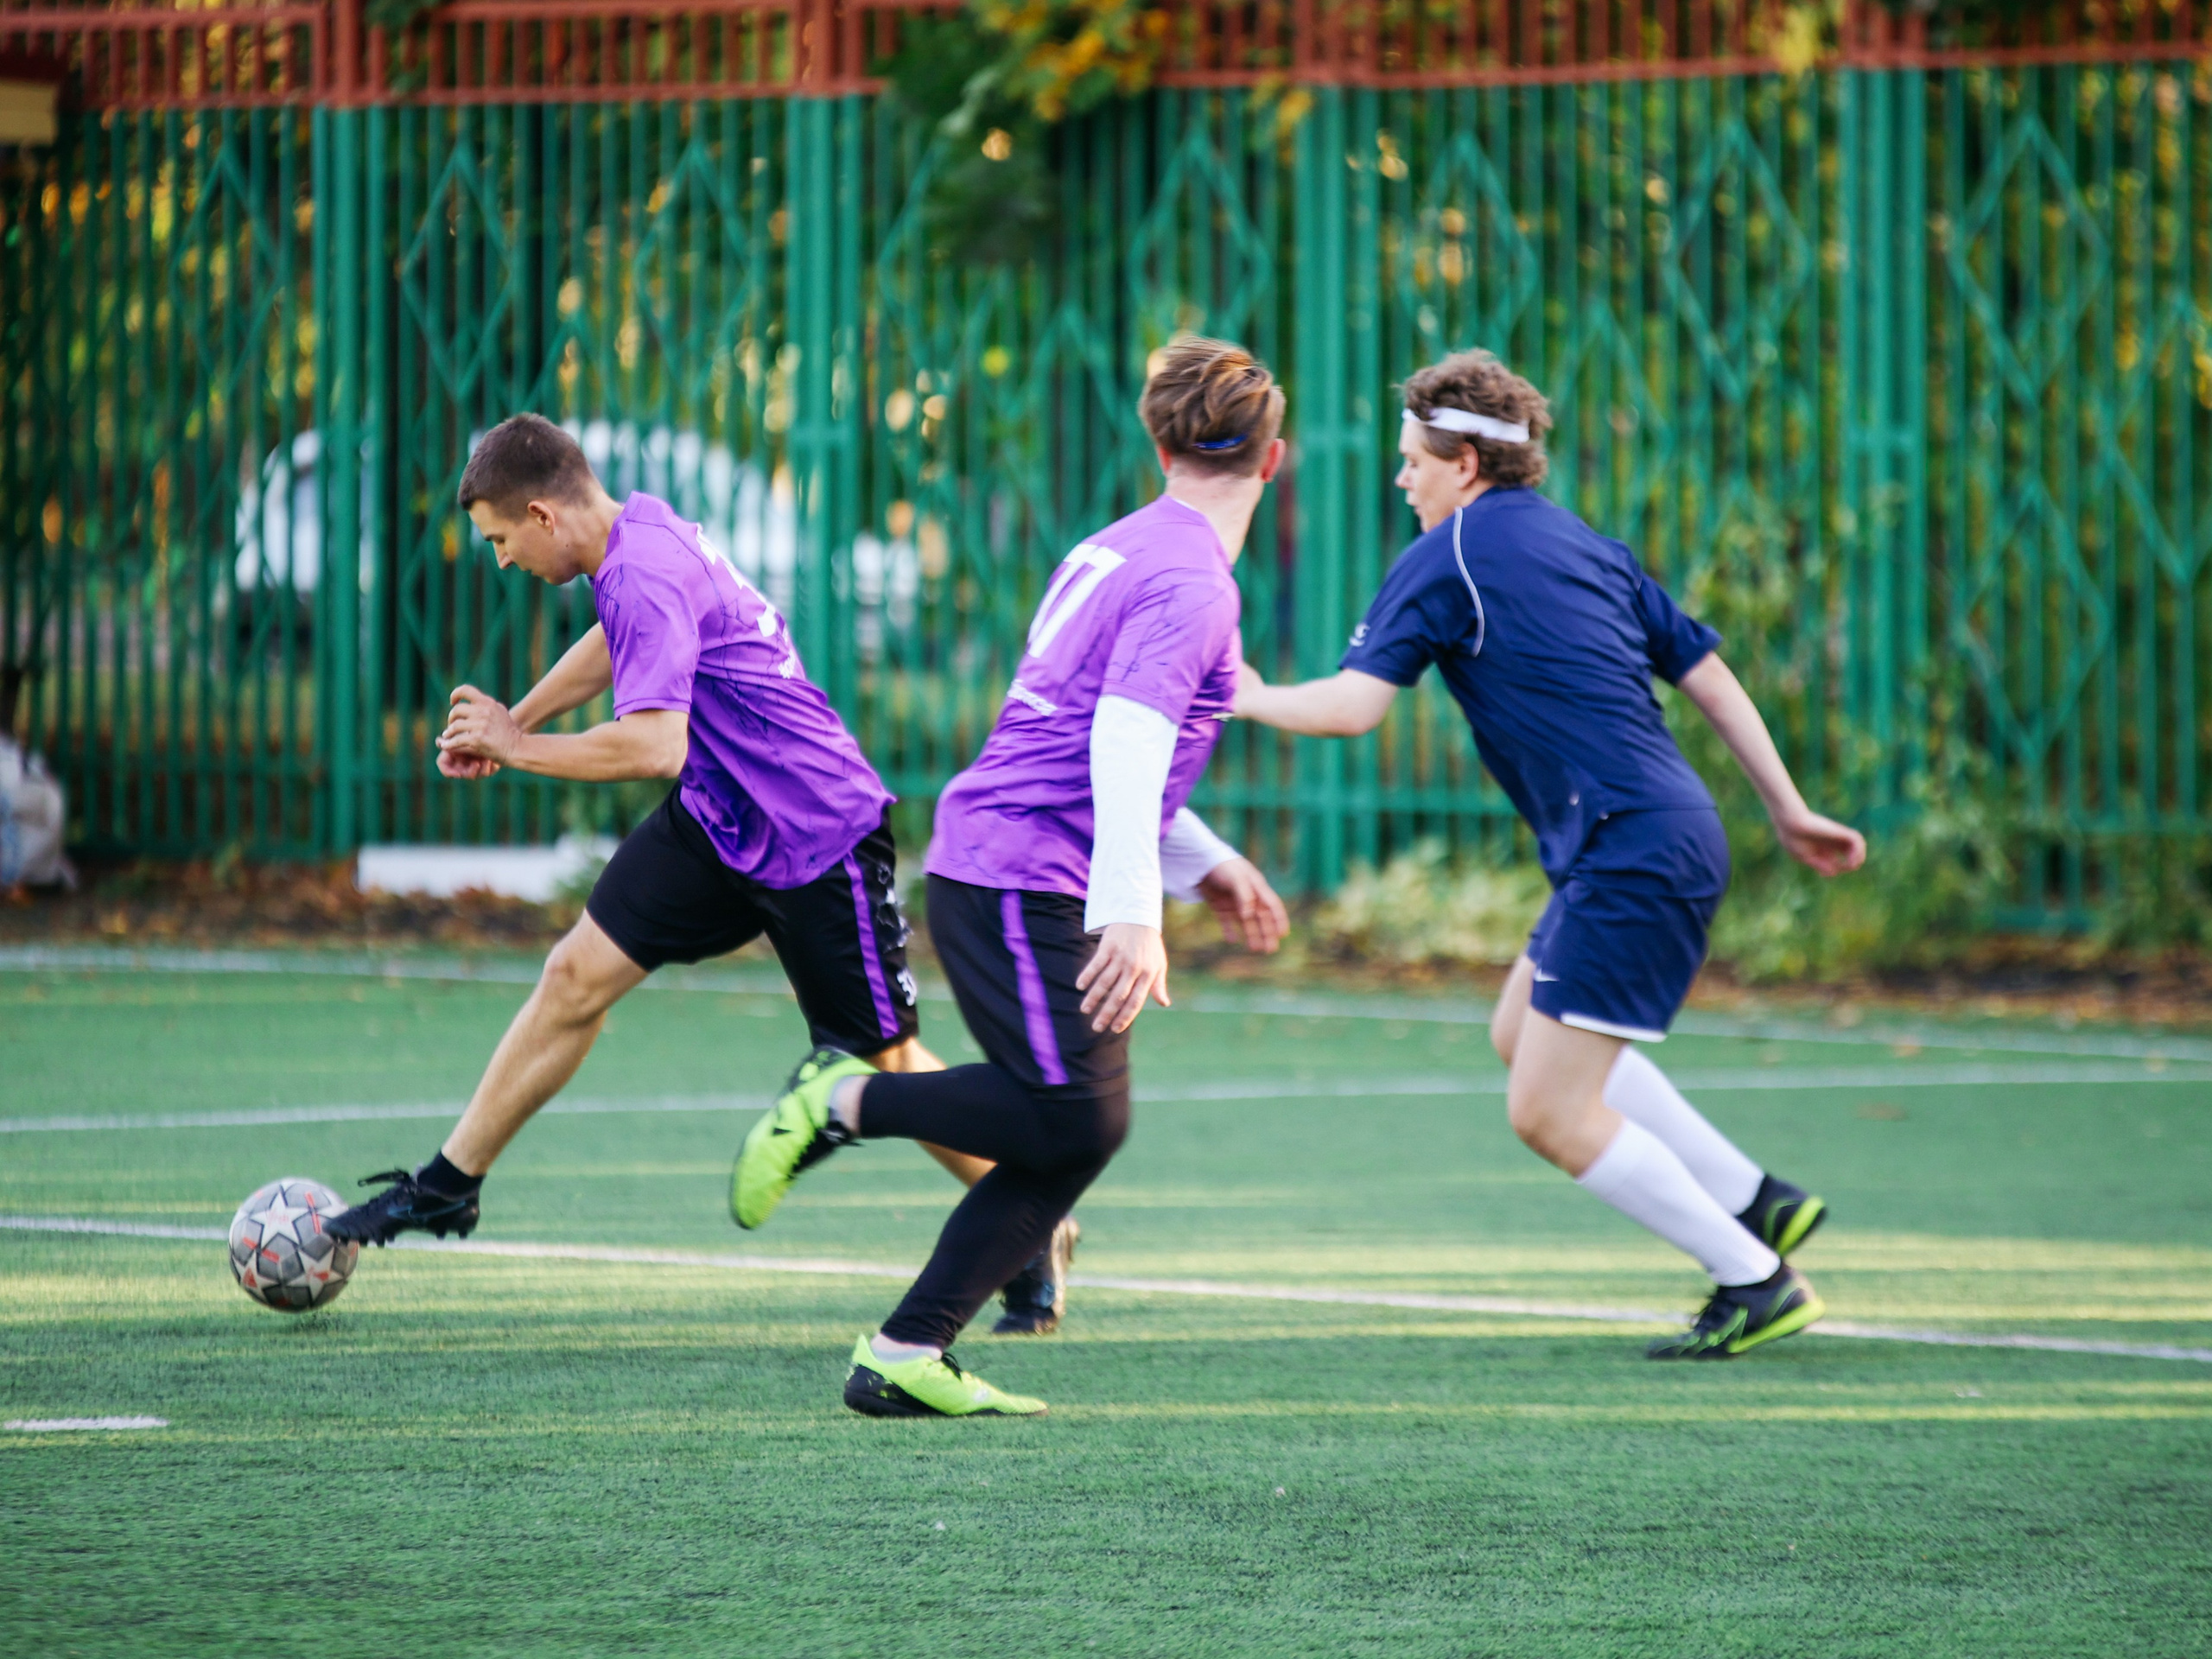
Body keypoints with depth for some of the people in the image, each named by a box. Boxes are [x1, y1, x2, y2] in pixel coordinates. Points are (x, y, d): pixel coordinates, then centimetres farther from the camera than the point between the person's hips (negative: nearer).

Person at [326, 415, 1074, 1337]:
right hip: (720, 819, 9)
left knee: (885, 1065, 0)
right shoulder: (636, 525, 2)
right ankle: (451, 1185, 12)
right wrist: (515, 718, 16)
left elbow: (655, 746, -35)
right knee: (576, 975, 3)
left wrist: (518, 748, -22)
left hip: (818, 837, -9)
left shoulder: (645, 578, -27)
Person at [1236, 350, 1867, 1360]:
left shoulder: (1446, 557, -6)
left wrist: (1246, 698, 6)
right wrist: (1788, 812, 19)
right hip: (1675, 834, 9)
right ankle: (1753, 1203, 23)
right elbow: (1707, 673, 17)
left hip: (1631, 856, -9)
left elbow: (1350, 707, -13)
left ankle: (1756, 1282, -1)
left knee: (1548, 1111, -5)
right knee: (1524, 1034, 24)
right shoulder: (1583, 546, 17)